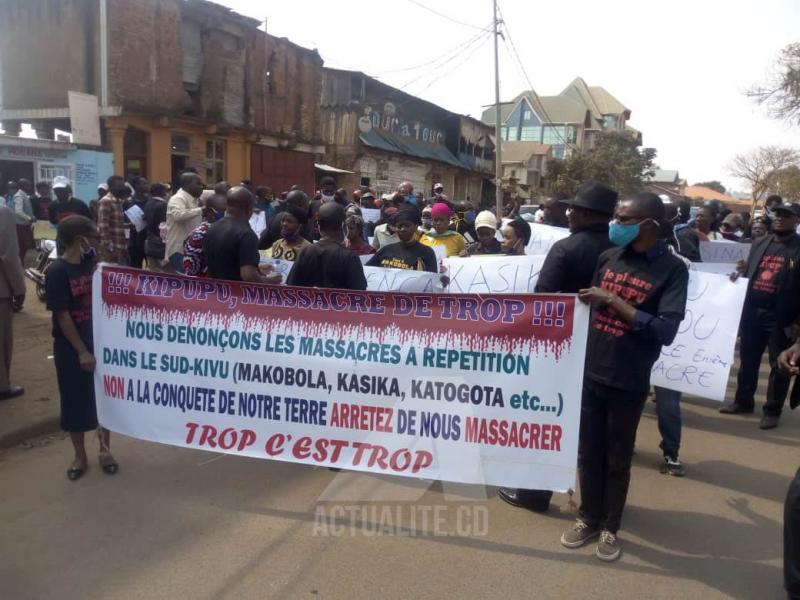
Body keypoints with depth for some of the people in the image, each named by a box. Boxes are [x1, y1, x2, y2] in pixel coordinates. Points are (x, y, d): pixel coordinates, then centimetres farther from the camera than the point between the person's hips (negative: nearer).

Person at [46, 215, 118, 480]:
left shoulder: (91, 261, 0)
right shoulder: (57, 271, -16)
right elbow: (62, 316, -15)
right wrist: (82, 351, -15)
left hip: (98, 339, 5)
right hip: (70, 346, -5)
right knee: (75, 399, 8)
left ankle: (105, 448, 27)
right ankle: (80, 455, 24)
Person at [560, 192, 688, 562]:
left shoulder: (672, 269, -10)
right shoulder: (608, 258, 2)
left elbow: (666, 331, -19)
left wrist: (615, 302, -22)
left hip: (629, 383, -3)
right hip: (590, 373, 4)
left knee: (617, 458, 13)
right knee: (588, 453, 15)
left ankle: (610, 527, 32)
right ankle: (588, 518, 34)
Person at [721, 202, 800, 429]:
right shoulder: (759, 243, 12)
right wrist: (740, 274, -5)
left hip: (781, 316, -5)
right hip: (753, 312, 5)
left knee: (778, 365, 7)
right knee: (747, 360, 14)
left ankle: (772, 410, 20)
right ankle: (743, 401, 29)